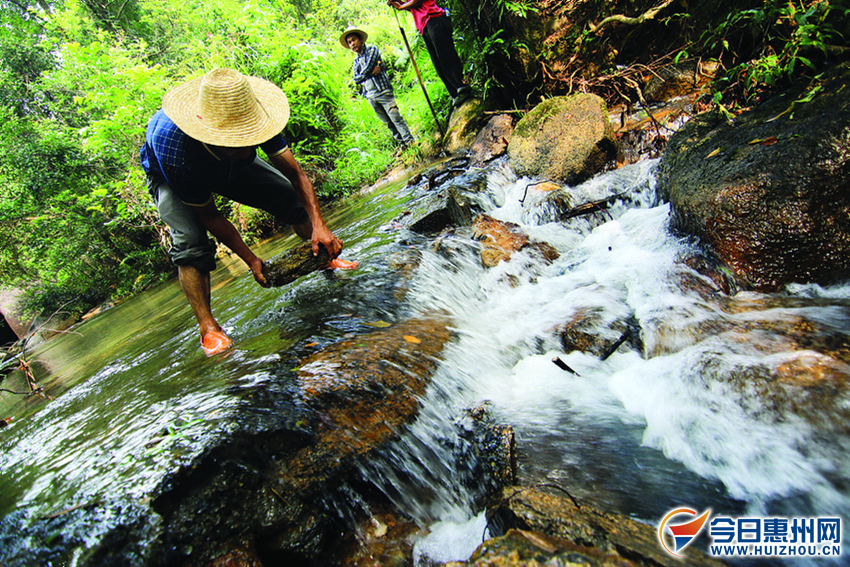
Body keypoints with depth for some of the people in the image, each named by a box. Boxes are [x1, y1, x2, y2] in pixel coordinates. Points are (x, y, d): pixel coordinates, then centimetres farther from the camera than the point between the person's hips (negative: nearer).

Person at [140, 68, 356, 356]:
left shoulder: (255, 118, -35)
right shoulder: (172, 143, -44)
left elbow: (296, 175, -28)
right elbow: (209, 215, -32)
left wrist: (318, 225, -41)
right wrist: (251, 259, -32)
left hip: (233, 168, 4)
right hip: (169, 177, -4)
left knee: (289, 196, -13)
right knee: (190, 241, -27)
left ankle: (325, 258, 7)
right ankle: (207, 327, -16)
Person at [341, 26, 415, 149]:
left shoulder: (372, 50, 5)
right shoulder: (356, 60, 20)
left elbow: (368, 67, -11)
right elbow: (356, 79, 4)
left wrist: (362, 75, 4)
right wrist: (371, 72, -4)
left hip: (383, 91, -5)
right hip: (370, 96, 5)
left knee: (396, 117, -12)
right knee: (388, 122, 4)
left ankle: (409, 140, -7)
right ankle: (402, 144, 8)